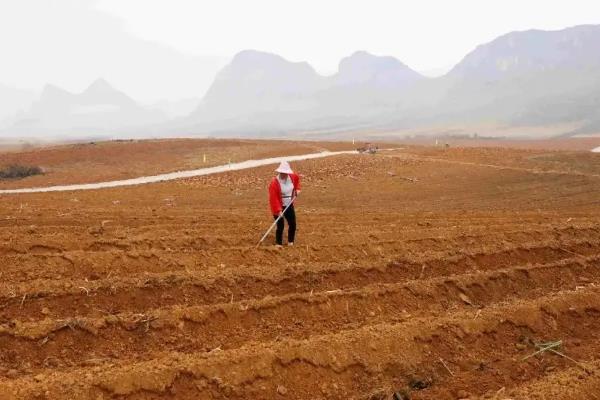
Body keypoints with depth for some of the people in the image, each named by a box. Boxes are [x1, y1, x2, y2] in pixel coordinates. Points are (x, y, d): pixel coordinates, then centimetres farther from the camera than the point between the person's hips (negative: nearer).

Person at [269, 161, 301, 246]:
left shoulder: (292, 177, -6)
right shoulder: (274, 183, -25)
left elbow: (297, 178, 21)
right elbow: (273, 198, -26)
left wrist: (297, 188, 9)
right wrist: (278, 210, -31)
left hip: (289, 205, 6)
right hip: (279, 207, -6)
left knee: (293, 224, 10)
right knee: (280, 226, -5)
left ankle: (291, 242, 29)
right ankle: (278, 244, 13)